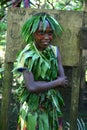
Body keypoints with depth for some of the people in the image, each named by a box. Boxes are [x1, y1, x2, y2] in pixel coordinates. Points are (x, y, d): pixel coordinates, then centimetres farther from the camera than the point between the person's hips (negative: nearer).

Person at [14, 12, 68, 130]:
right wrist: (56, 82, -16)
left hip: (53, 106, 4)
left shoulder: (55, 51, -2)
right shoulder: (27, 55, -17)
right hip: (33, 108, -4)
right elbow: (32, 87, -26)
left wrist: (39, 84, -18)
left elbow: (63, 80, -7)